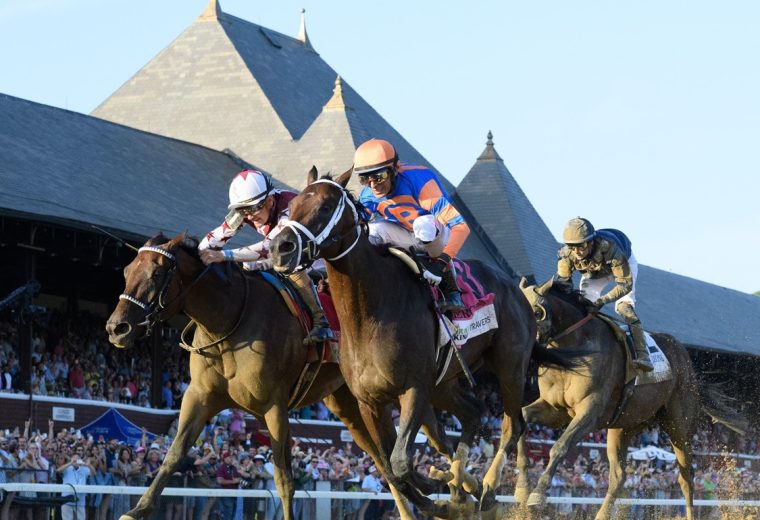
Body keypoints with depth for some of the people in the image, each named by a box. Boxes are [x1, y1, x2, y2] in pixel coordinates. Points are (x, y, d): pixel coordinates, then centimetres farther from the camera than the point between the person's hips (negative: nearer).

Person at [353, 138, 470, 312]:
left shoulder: (417, 181, -34)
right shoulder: (368, 198, -16)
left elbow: (461, 226, -39)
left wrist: (443, 260, -50)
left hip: (442, 237, -5)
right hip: (413, 240, 5)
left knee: (424, 224, -38)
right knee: (374, 230, -20)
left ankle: (451, 290, -24)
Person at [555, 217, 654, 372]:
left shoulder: (610, 249, -47)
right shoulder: (567, 254, -35)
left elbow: (625, 284, -42)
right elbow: (563, 281, -19)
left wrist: (603, 301, -54)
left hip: (624, 264, -5)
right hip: (594, 271, 5)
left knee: (624, 307, -22)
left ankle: (642, 355, -30)